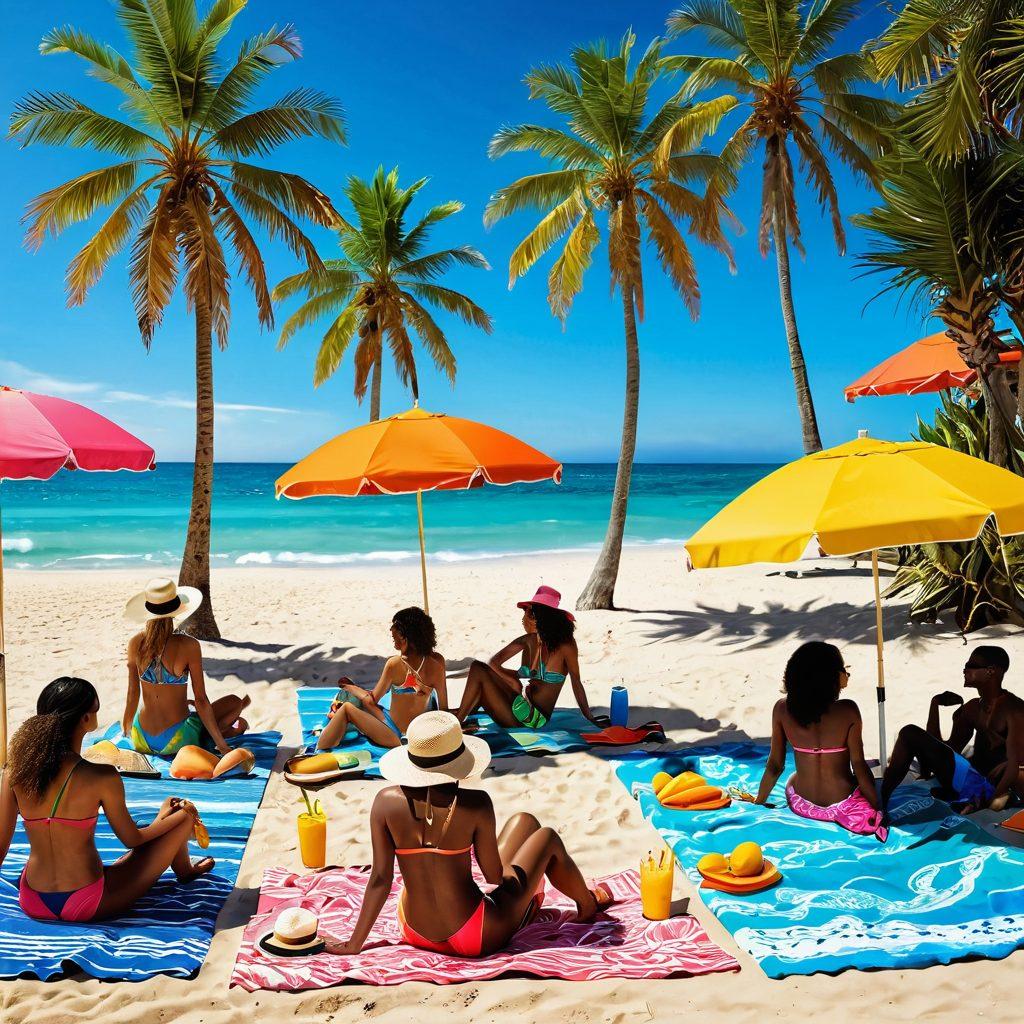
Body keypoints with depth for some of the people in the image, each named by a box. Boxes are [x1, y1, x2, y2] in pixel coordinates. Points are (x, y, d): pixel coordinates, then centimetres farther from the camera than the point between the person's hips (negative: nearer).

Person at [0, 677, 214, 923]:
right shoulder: (101, 777, -19)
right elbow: (132, 840, -4)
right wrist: (163, 818, 17)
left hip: (32, 904, 5)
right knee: (184, 814, 12)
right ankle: (184, 871, 45)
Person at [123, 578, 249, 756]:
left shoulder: (135, 643, -5)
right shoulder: (188, 645, -16)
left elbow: (132, 695, 3)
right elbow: (201, 700, -13)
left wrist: (126, 729, 20)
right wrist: (222, 745, -4)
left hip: (141, 741, 4)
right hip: (175, 741, -4)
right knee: (235, 702, 16)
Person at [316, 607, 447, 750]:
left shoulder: (394, 664, -21)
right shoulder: (437, 661, -11)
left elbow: (372, 700, -7)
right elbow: (443, 706, -2)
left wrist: (350, 687, 10)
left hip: (395, 736, -6)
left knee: (346, 708, 10)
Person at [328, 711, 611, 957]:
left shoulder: (386, 802, -13)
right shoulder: (474, 804, -21)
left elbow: (380, 879, -9)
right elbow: (494, 875, -11)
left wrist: (354, 943, 2)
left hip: (417, 935, 5)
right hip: (478, 939, -5)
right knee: (546, 838, 19)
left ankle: (534, 890, 52)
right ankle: (588, 903, 46)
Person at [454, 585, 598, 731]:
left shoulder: (565, 644, -13)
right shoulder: (528, 640, 3)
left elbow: (576, 683, -7)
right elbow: (494, 662, 3)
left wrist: (591, 719, -6)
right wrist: (513, 681, -13)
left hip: (536, 718, -6)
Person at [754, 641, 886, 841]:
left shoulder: (782, 709, -13)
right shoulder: (848, 711, -22)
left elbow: (774, 765, -6)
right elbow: (858, 766, -16)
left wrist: (758, 802, 9)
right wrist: (879, 810, -3)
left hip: (801, 806, 2)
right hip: (844, 807, -2)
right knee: (865, 778, 32)